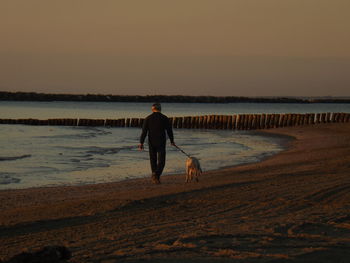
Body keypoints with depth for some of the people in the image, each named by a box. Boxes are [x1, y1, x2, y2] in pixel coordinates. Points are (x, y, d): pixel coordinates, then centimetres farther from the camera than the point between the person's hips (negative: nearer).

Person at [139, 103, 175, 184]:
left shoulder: (148, 118, -1)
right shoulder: (164, 118, -3)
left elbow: (144, 131, -6)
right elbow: (169, 131, 1)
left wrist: (141, 143, -5)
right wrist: (172, 141, 14)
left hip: (151, 143, 2)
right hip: (161, 143, -2)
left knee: (153, 160, 17)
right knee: (161, 161, 0)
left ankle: (154, 177, 24)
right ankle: (156, 175, -23)